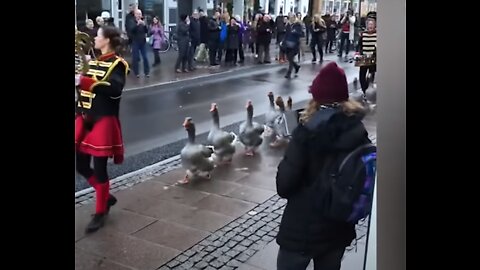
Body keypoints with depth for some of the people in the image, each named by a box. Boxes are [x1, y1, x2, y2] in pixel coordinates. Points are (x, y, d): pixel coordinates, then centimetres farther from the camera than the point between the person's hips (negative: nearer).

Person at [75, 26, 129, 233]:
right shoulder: (93, 62, 17)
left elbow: (115, 89, -26)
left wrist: (85, 81, -30)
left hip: (104, 121, -8)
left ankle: (100, 213, 14)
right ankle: (106, 197, 32)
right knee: (81, 166, 11)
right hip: (84, 119, 8)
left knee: (99, 168, -1)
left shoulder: (117, 64, -7)